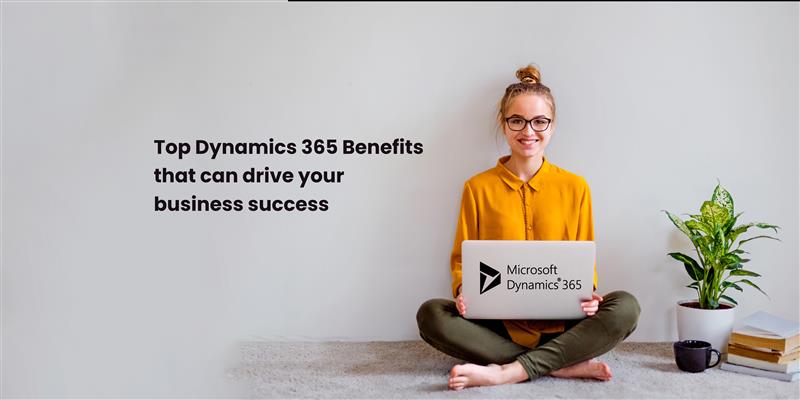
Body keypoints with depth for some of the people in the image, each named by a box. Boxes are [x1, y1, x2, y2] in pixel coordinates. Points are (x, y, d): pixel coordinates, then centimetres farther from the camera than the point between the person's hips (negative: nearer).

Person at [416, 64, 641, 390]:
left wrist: (588, 295, -12)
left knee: (625, 306, -26)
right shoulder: (478, 188, 5)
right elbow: (462, 257, 8)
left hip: (561, 325, 1)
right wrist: (464, 291, -14)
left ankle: (506, 372, -29)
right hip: (497, 324, 0)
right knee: (431, 315, -28)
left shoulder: (575, 187, 7)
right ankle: (566, 366, -26)